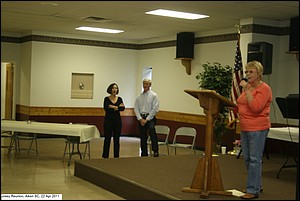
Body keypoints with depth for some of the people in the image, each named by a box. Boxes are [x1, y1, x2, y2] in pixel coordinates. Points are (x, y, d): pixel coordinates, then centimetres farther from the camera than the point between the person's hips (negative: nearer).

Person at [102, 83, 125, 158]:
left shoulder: (119, 99, 6)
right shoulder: (107, 99, -2)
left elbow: (123, 108, -9)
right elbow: (106, 108, -19)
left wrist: (113, 107, -19)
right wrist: (117, 107, -16)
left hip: (117, 120, 3)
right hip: (108, 120, -3)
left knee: (117, 139, 7)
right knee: (107, 139, 1)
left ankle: (116, 156, 14)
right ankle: (105, 156, 8)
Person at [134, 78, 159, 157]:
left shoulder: (153, 95, 0)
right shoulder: (139, 96, 12)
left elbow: (155, 109, -8)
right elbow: (136, 108, 8)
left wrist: (147, 119, -12)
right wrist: (140, 119, -7)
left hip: (150, 117, -5)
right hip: (141, 118, 5)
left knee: (151, 129, -33)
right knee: (143, 137, 7)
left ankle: (155, 151, -34)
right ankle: (144, 154, 18)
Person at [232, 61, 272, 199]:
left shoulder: (264, 88, -10)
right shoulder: (247, 87, 15)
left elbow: (256, 107, -23)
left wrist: (247, 90, -21)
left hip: (257, 128, -9)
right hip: (245, 127, 9)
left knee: (254, 159, -6)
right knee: (247, 158, 14)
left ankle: (253, 191, 0)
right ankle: (257, 185, 28)